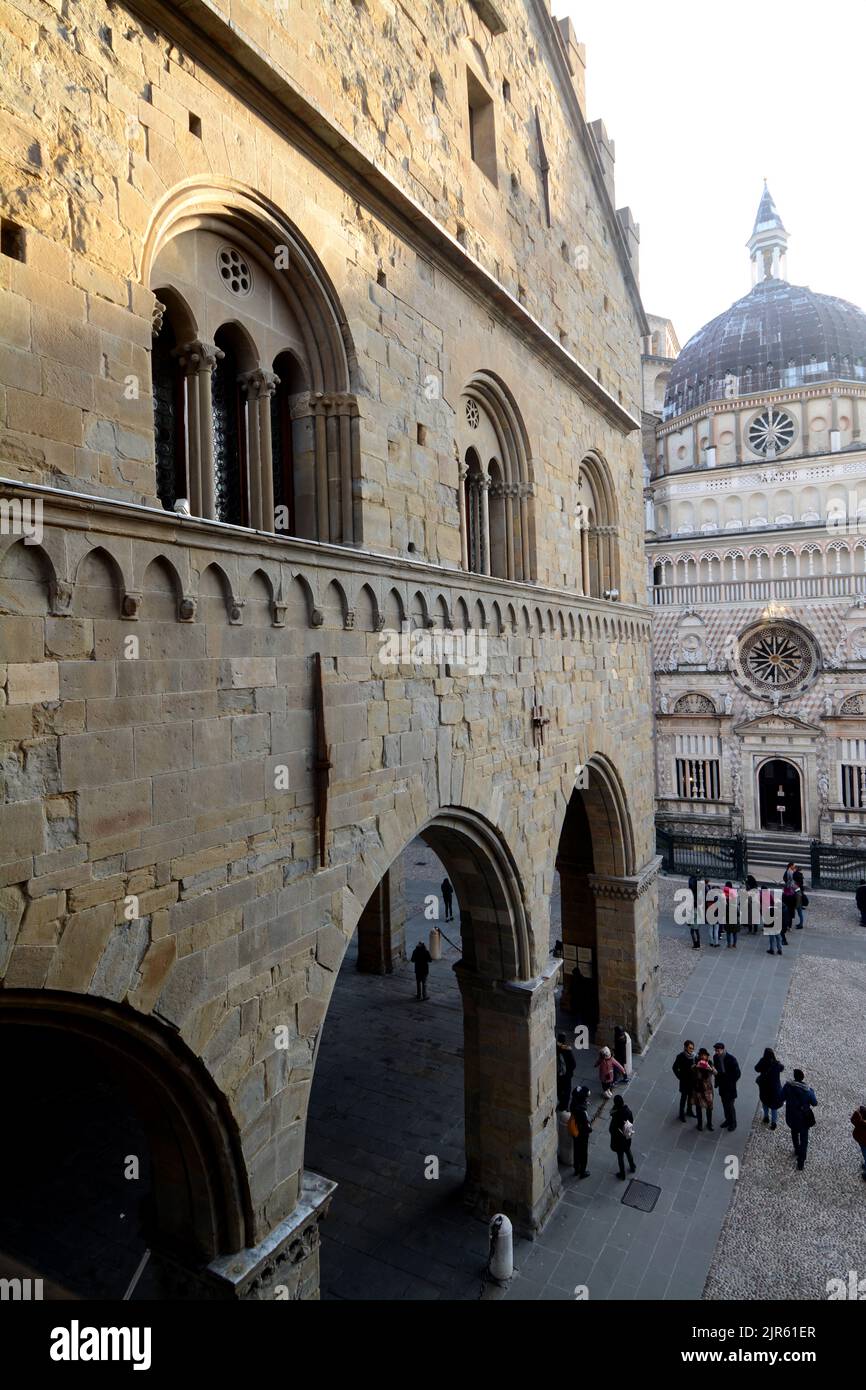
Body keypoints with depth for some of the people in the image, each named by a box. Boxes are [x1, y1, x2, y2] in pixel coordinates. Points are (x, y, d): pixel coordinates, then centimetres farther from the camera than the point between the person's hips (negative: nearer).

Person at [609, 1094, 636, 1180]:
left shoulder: (616, 1116, -35)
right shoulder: (628, 1111, -20)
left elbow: (611, 1129, -24)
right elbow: (632, 1121, -1)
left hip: (619, 1140, -5)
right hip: (628, 1138, 5)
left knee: (620, 1157, 19)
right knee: (628, 1152, 32)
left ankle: (622, 1175, 37)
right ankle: (632, 1167, 53)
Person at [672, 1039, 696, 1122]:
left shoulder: (693, 1056, -9)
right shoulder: (680, 1056, -19)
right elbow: (674, 1068, -10)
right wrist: (680, 1077, -9)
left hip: (692, 1080, 4)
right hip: (684, 1081, -4)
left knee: (691, 1096, 19)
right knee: (684, 1097, 7)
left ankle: (689, 1111, 39)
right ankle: (681, 1114, 22)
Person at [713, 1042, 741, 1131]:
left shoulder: (731, 1059, -24)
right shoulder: (716, 1057, -7)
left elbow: (737, 1073, -16)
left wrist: (731, 1083, -13)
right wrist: (717, 1082, 4)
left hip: (730, 1087, -5)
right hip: (722, 1085, 5)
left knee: (730, 1105, 4)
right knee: (724, 1104, 17)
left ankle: (733, 1123, 24)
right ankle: (728, 1120, 37)